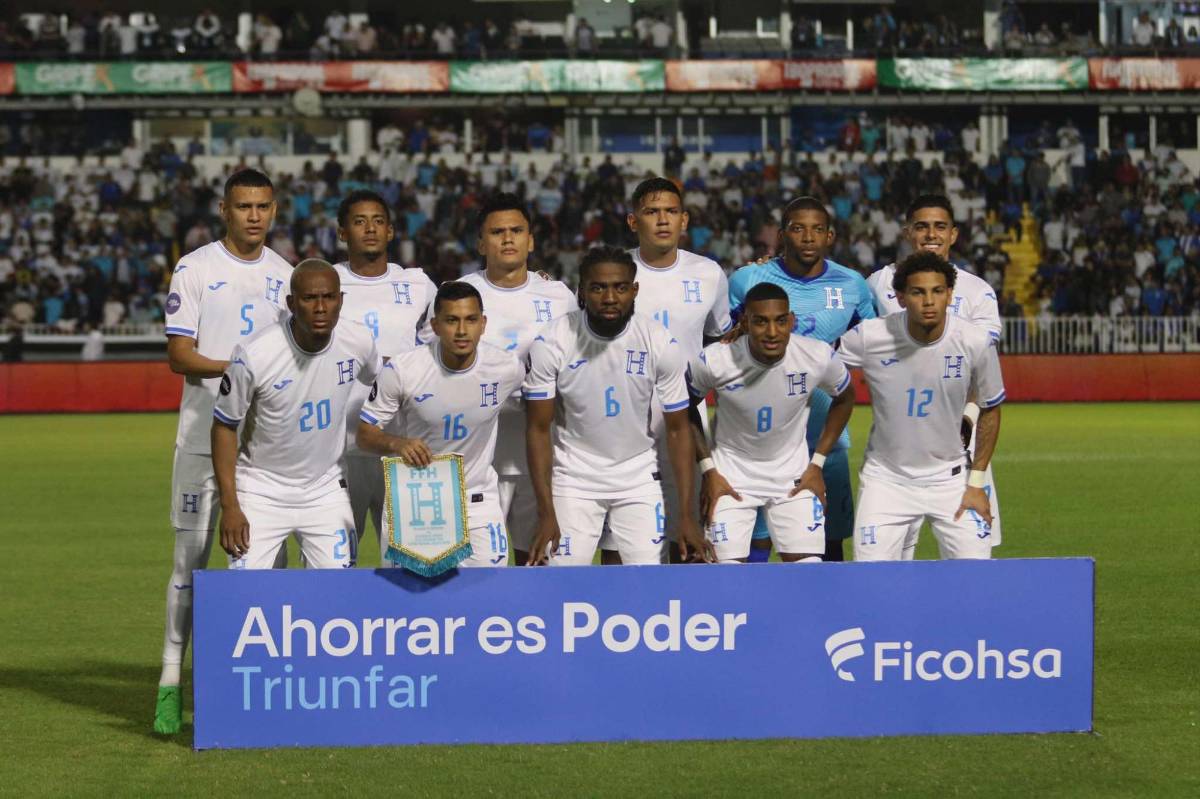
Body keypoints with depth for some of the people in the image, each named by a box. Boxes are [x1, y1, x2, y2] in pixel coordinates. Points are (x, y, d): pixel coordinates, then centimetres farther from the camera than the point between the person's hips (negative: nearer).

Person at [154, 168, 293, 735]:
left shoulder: (284, 274, 12)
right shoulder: (195, 269, -2)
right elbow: (178, 355, -7)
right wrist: (232, 368, -22)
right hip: (205, 435, -4)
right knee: (191, 555, -4)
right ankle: (170, 682, 1)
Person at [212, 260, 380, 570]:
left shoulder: (359, 342, -11)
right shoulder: (254, 356, -22)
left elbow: (381, 382, 13)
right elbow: (225, 428, -11)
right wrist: (229, 506, -13)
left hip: (326, 490, 3)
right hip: (262, 491, -3)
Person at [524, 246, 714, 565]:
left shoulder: (661, 344, -13)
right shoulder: (551, 344, -15)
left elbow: (677, 430, -5)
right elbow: (538, 430, -8)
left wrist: (687, 515, -9)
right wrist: (546, 514, -14)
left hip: (639, 479, 1)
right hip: (574, 478, -1)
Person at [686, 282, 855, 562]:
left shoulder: (819, 357, -18)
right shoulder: (713, 361, -22)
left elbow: (844, 399, 5)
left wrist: (817, 464, 2)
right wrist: (708, 471, -4)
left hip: (794, 476, 2)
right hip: (731, 475, -1)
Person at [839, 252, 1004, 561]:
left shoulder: (975, 342, -12)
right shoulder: (868, 337, -15)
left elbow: (990, 410, 2)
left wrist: (976, 483, 1)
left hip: (949, 478, 1)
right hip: (885, 479, -1)